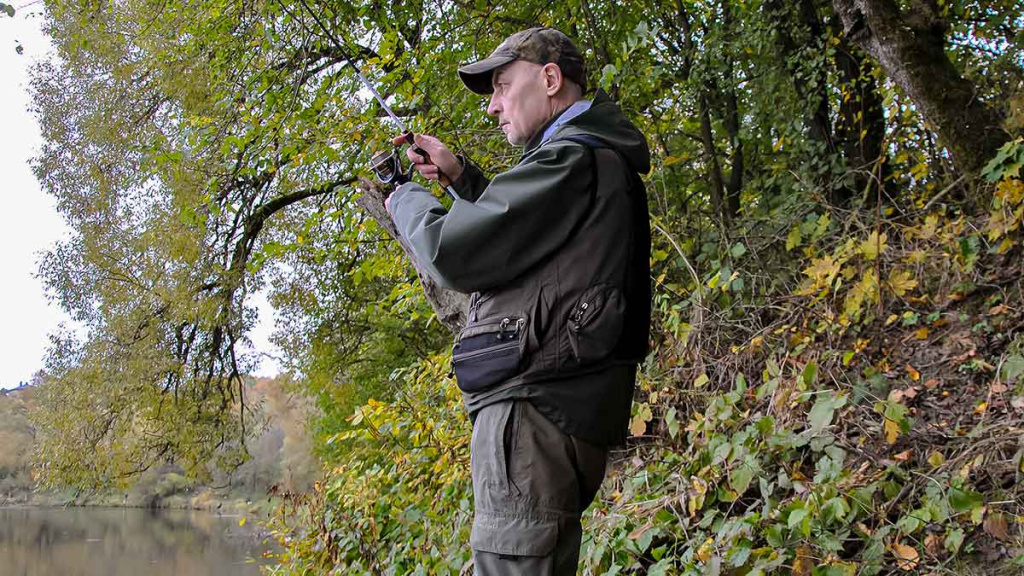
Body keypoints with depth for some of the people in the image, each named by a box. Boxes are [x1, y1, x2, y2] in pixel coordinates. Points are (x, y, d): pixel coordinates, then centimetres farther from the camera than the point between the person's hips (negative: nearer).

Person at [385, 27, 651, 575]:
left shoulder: (572, 160, -11)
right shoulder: (599, 161, 21)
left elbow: (453, 253, -13)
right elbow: (514, 231, 35)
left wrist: (407, 199, 7)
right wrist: (462, 176, 22)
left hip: (536, 411, -11)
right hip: (569, 409, 11)